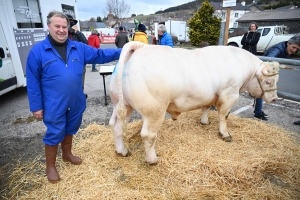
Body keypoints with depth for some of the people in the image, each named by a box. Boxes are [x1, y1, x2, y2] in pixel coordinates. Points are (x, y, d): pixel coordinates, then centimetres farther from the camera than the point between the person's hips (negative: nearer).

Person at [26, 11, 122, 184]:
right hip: (54, 105, -4)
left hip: (76, 103, 4)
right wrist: (36, 106, -7)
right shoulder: (37, 51, -8)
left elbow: (100, 54, 2)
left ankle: (67, 154, 47)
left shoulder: (79, 48, 3)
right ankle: (50, 166, 32)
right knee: (54, 134, 10)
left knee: (69, 130, 22)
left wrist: (121, 52, -9)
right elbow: (33, 82, -7)